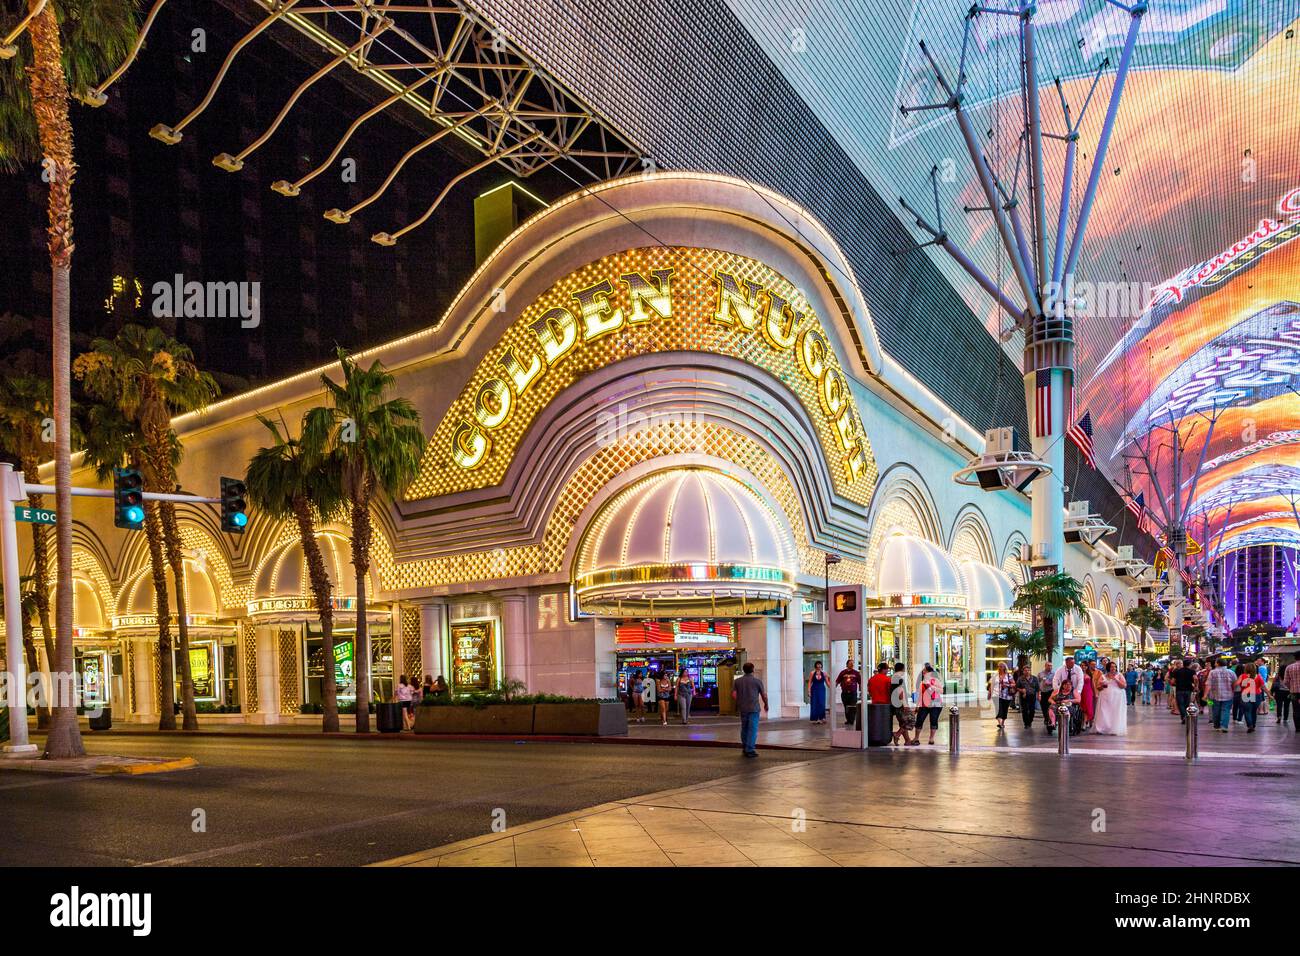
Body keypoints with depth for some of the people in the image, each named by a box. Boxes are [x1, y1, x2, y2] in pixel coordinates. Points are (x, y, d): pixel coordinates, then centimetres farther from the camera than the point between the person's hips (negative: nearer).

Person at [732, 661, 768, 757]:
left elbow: (733, 695, -2)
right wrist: (766, 704, 18)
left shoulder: (737, 681, 3)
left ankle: (745, 748, 24)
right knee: (753, 729, -2)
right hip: (754, 709, -4)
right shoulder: (757, 681, -4)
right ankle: (750, 750, -6)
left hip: (742, 709, 4)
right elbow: (764, 696, -1)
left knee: (744, 728, 16)